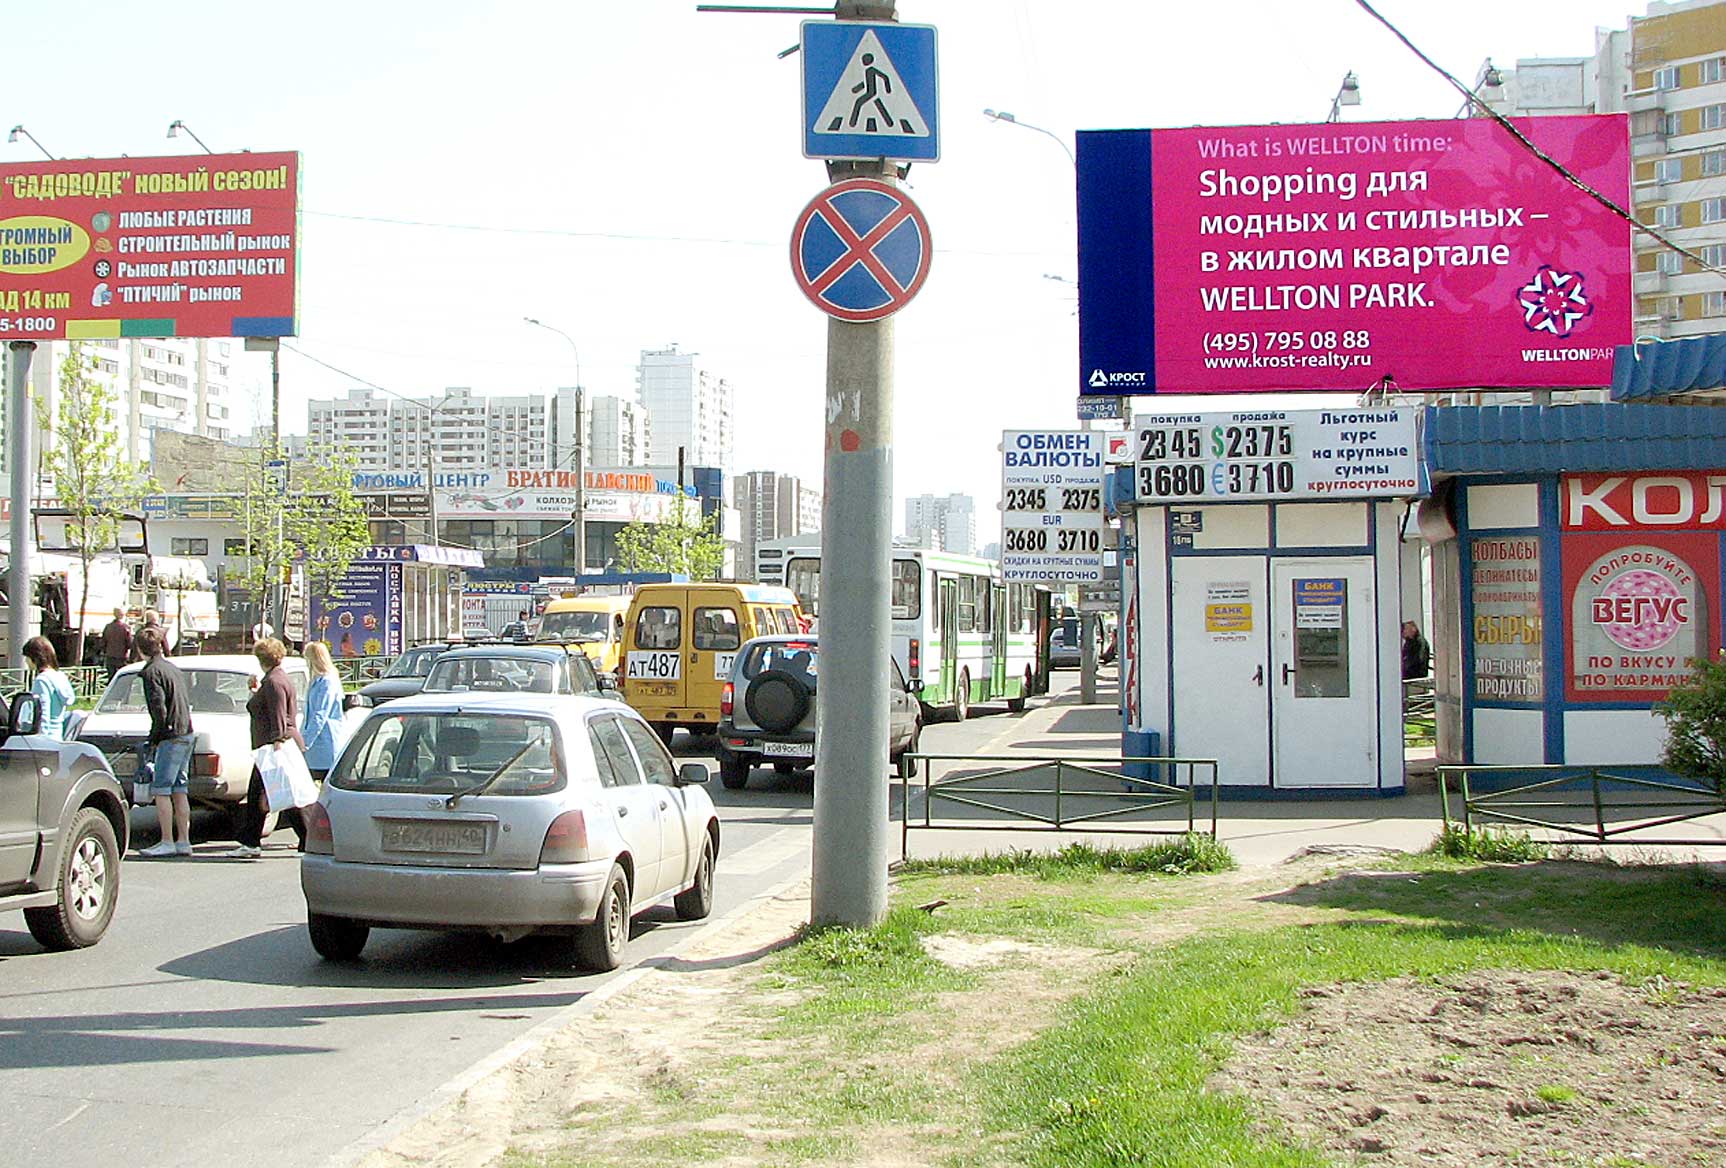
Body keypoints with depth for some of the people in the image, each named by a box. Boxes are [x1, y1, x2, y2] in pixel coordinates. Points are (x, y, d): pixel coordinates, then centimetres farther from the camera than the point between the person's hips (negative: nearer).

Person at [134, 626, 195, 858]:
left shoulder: (152, 671, -10)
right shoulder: (173, 668, 16)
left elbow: (159, 709, -18)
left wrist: (153, 739, -6)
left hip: (171, 737, -8)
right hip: (186, 734, 8)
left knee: (161, 790, -4)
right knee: (179, 790, 11)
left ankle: (167, 842, -5)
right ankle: (183, 841, 13)